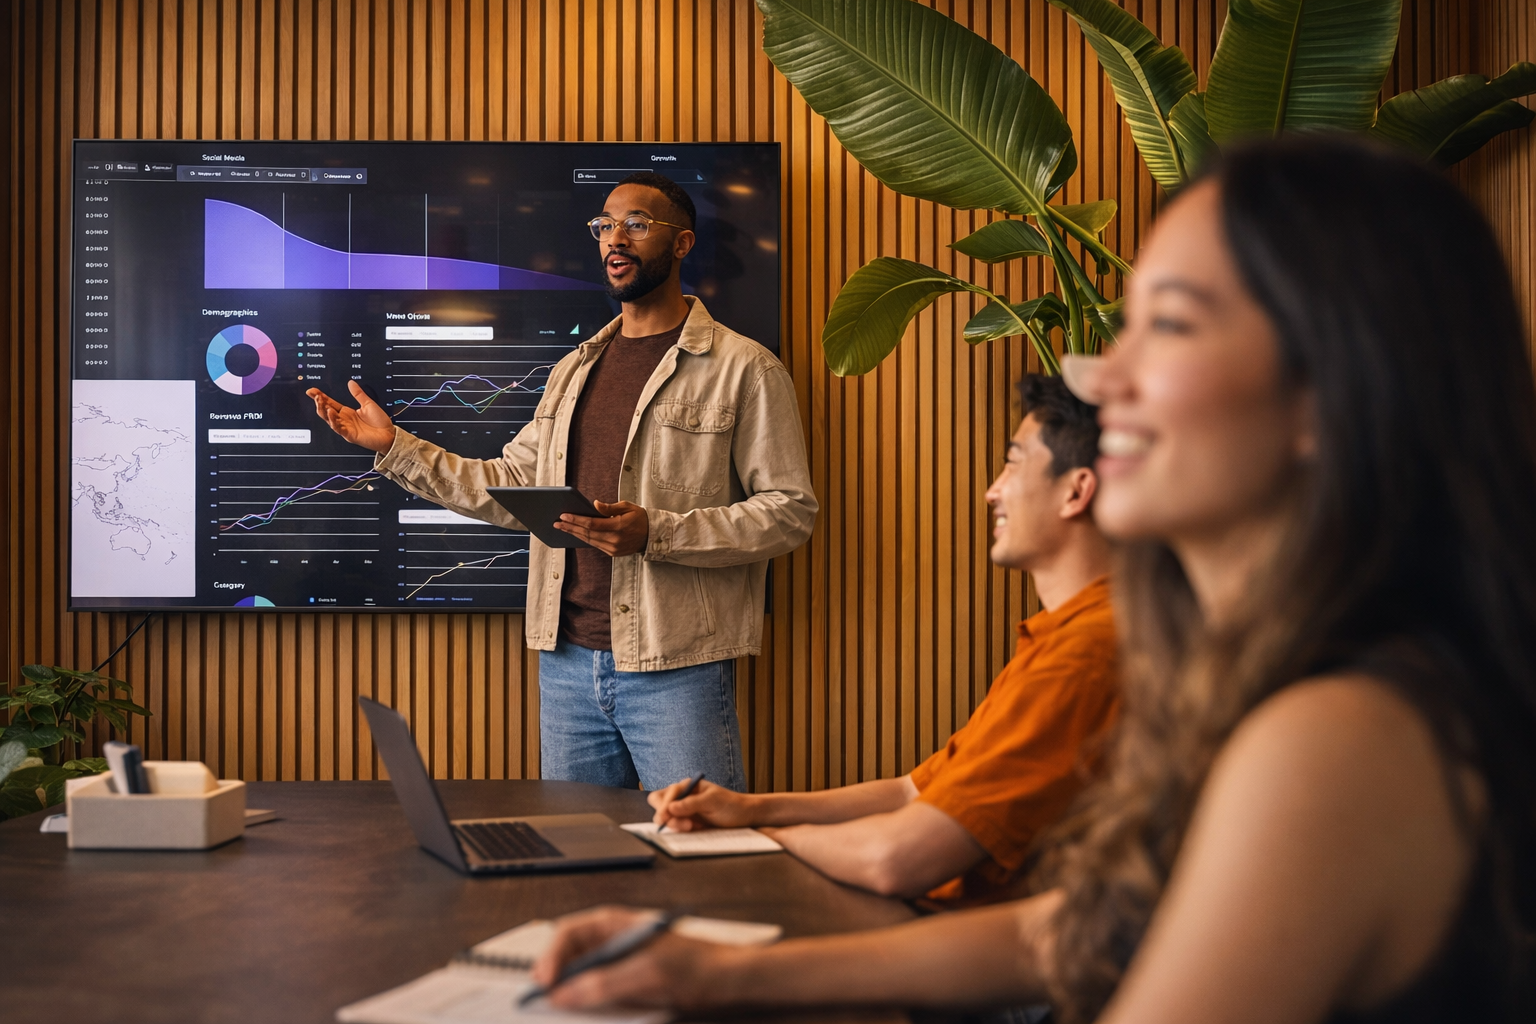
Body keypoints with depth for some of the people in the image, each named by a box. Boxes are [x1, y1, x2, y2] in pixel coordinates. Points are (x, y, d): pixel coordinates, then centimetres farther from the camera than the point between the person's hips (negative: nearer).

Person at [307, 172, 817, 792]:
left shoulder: (744, 369, -3)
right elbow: (512, 488, 14)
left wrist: (655, 532, -19)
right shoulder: (573, 370, 17)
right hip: (567, 660, 6)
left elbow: (790, 511, -9)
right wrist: (394, 447, 8)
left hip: (675, 669, -5)